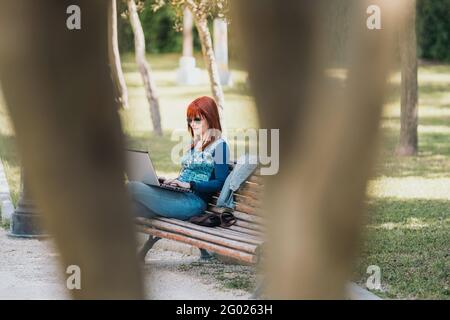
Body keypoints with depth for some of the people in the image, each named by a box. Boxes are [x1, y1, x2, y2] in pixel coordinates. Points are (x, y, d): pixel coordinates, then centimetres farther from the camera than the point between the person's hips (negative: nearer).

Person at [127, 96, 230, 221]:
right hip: (175, 193, 7)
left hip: (194, 201, -7)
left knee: (134, 187, -27)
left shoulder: (219, 145, 1)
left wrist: (189, 185, -15)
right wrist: (171, 181, 4)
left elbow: (221, 183, -9)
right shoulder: (195, 144, 25)